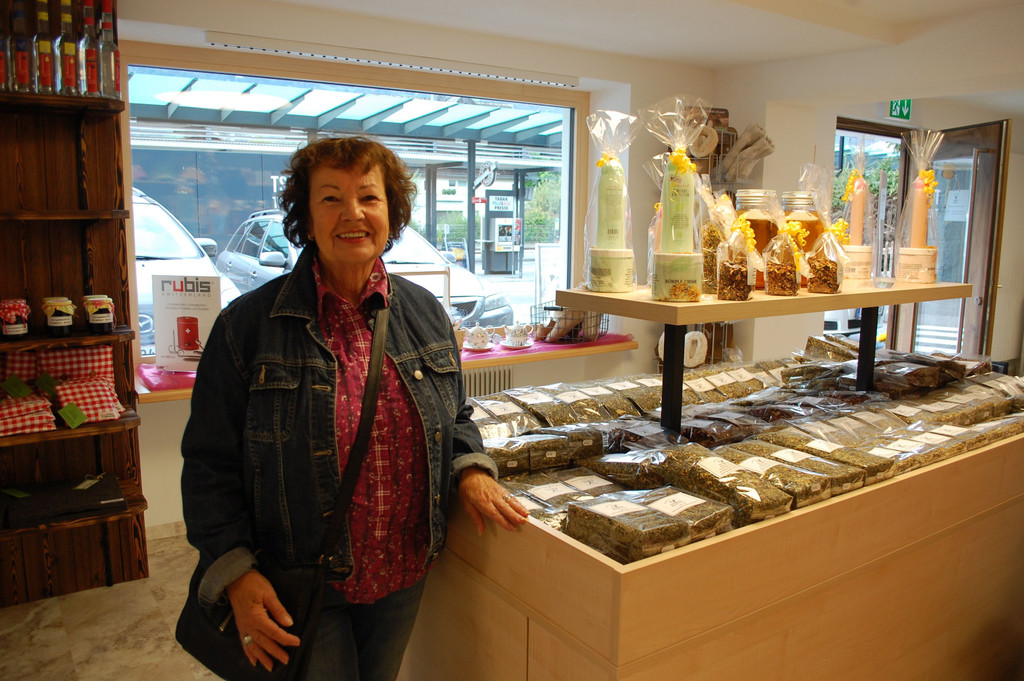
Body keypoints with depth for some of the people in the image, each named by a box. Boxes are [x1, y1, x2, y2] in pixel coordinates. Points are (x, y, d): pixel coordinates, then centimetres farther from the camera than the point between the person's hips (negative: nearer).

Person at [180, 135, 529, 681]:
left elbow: (454, 418, 12)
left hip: (403, 578, 4)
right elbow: (210, 463, -9)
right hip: (296, 590, -4)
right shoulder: (248, 325, -12)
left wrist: (471, 469, -7)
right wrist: (235, 572, -15)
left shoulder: (424, 313, 0)